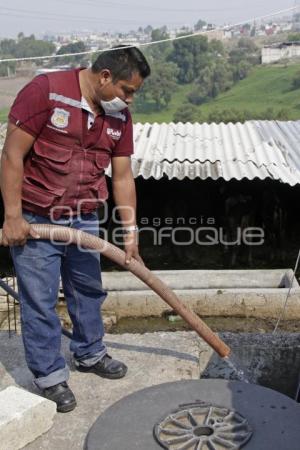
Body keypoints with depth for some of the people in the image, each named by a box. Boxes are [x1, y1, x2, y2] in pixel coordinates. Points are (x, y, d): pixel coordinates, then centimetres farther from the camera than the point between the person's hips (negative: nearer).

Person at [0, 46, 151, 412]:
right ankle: (50, 375, 21)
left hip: (84, 220, 6)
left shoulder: (119, 115, 0)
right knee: (40, 303, 3)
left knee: (88, 292, 18)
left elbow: (122, 177, 5)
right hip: (35, 220, -6)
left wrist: (130, 232, 3)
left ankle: (89, 353, 40)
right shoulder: (45, 91, -18)